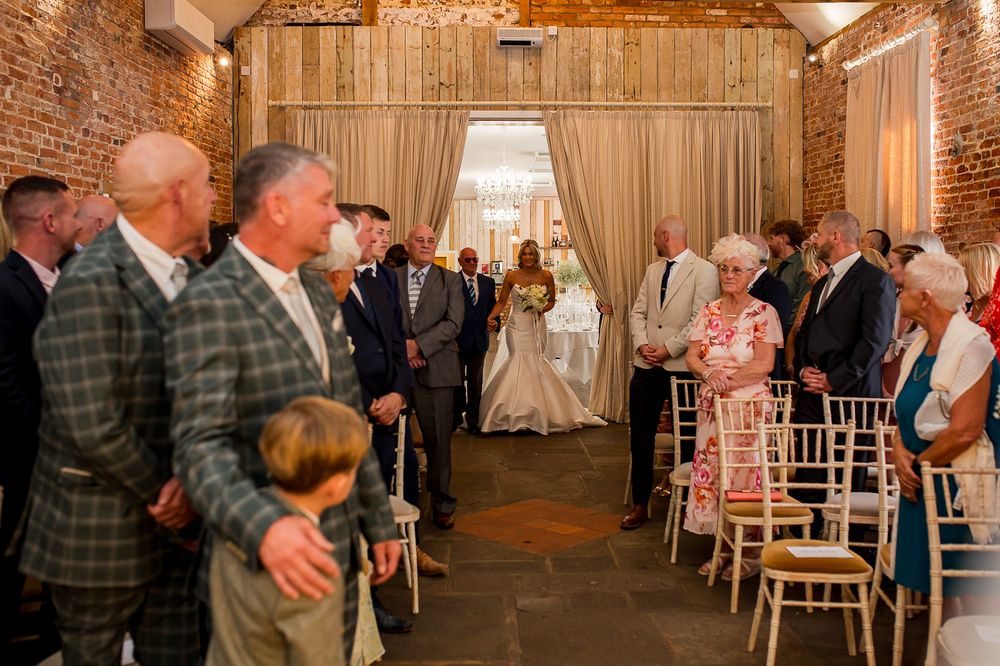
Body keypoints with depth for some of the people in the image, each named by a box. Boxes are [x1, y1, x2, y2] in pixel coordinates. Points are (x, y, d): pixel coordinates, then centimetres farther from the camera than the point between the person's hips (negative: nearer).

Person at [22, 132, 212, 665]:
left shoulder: (193, 279, 3)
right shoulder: (90, 285, -19)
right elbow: (94, 428, -23)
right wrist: (166, 496, -11)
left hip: (177, 525, 6)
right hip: (101, 538, -6)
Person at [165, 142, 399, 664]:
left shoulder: (319, 294, 10)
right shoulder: (208, 305, -15)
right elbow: (200, 446, -22)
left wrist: (379, 522, 14)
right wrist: (262, 526, -38)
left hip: (338, 548, 7)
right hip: (265, 561, -7)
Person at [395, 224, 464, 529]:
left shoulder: (450, 280, 7)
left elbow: (453, 324, -3)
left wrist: (418, 345, -12)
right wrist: (401, 347, -10)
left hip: (436, 369, 0)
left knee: (438, 440, 4)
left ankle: (441, 504, 18)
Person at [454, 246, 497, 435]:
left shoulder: (488, 282, 9)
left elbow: (493, 307, 14)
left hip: (480, 340, 4)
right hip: (458, 339, -4)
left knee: (476, 382, 9)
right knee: (457, 380, 5)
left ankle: (472, 420, 20)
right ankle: (457, 414, 24)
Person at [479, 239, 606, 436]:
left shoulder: (546, 276, 1)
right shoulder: (511, 276, -2)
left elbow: (552, 300, 12)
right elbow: (501, 302, 2)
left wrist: (542, 309, -8)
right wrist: (490, 317, -15)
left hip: (537, 325, 1)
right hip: (517, 325, -1)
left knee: (535, 362, 1)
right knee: (519, 360, -9)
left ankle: (537, 414, 15)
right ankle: (519, 416, 0)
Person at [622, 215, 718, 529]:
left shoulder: (704, 270, -7)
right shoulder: (653, 270, 14)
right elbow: (637, 312, 11)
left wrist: (668, 349, -15)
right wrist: (642, 345, -5)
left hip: (681, 366, -5)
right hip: (646, 365, 6)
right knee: (640, 438, 7)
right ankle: (640, 504, 18)